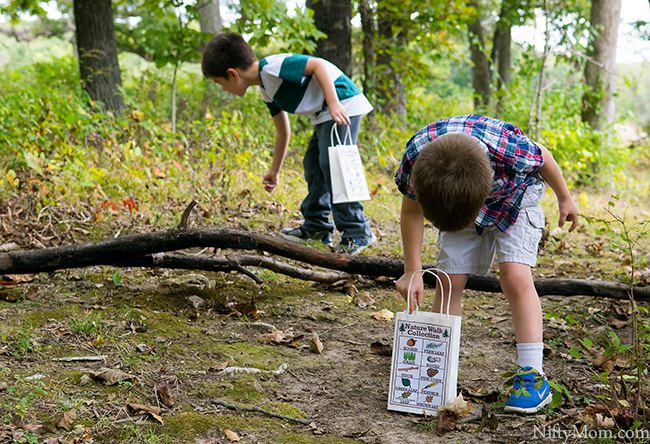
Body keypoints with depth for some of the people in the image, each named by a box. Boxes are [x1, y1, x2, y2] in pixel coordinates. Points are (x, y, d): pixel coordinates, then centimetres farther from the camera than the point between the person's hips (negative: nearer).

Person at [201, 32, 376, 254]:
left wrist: (334, 104, -30)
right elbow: (283, 131, 23)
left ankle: (357, 232, -12)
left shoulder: (272, 66, -17)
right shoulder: (267, 91, 14)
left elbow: (318, 65, -23)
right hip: (323, 114, 11)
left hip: (342, 103, -11)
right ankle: (317, 226, 26)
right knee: (313, 162, 15)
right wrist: (274, 171, 29)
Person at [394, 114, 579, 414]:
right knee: (449, 281, -4)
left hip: (514, 193, -3)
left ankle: (533, 376, -10)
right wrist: (412, 271, -16)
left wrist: (565, 199, 1)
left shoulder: (509, 151, -43)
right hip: (453, 199, 3)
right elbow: (411, 212, -14)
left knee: (515, 277, -16)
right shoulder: (416, 158, -36)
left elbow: (543, 158, -17)